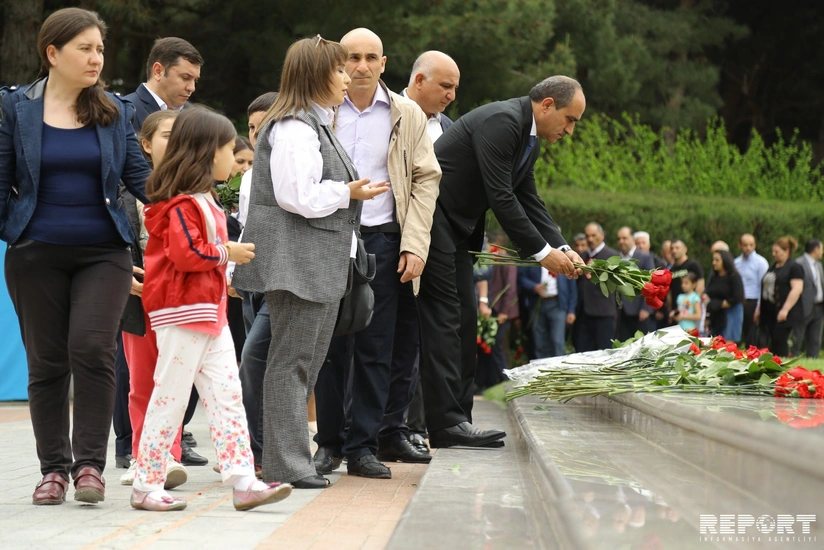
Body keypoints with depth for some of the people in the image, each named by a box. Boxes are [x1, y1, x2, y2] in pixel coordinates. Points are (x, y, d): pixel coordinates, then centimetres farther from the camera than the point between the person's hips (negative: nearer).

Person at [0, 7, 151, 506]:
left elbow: (141, 178, 7)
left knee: (91, 349, -14)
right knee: (46, 362, 5)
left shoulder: (116, 111, 5)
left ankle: (90, 464, -6)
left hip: (103, 253, 0)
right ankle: (54, 468, 16)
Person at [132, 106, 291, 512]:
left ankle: (243, 481, 0)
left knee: (227, 396, 3)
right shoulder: (182, 203, -15)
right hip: (182, 312, -10)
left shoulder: (202, 200, 18)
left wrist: (227, 253, 9)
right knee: (170, 398, -4)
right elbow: (185, 254, -24)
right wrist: (227, 252, -13)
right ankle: (146, 486, 4)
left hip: (210, 311, 10)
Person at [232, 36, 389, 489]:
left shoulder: (317, 125, 22)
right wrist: (350, 193, -9)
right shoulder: (294, 127, -13)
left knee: (310, 360, 12)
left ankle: (290, 455, 18)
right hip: (295, 259, -11)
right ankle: (285, 464, -5)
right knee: (292, 359, -8)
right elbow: (298, 196, -21)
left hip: (321, 263, 11)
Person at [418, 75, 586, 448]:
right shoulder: (501, 121, -20)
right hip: (431, 218, -11)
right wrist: (542, 251, -18)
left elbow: (528, 200, 14)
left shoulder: (529, 139, 12)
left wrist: (562, 247, 0)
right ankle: (447, 422, -12)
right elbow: (501, 198, -23)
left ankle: (457, 417, 11)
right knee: (444, 315, -12)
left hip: (458, 228, 11)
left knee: (463, 318, 8)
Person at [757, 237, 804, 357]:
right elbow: (765, 289, 24)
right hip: (770, 313, 8)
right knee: (773, 343, 6)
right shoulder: (773, 267, 19)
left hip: (783, 314, -8)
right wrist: (759, 309, 21)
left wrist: (785, 309, -23)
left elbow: (797, 289, -17)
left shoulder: (794, 267, -7)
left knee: (780, 342, -10)